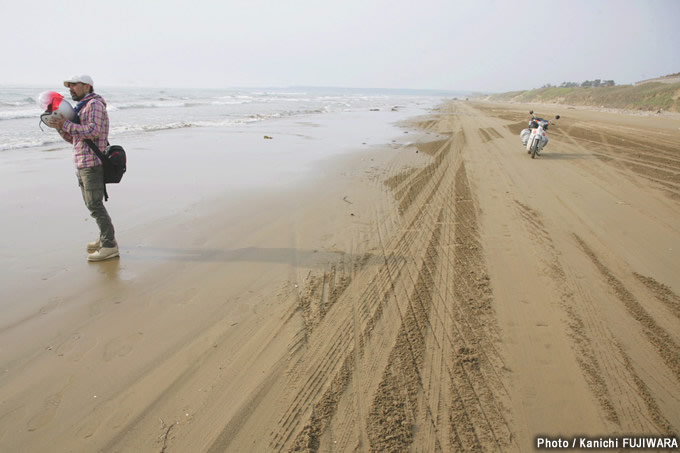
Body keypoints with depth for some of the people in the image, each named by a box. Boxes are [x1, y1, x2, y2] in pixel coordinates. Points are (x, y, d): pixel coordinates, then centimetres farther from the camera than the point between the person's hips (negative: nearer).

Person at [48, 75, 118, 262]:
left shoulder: (95, 105, -8)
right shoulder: (81, 108, 23)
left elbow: (93, 132, -22)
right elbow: (73, 139, 22)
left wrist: (66, 124, -18)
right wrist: (59, 126, 7)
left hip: (92, 163, -10)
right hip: (82, 164, 10)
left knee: (95, 204, -12)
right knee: (91, 203, 14)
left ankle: (109, 246, -9)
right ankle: (105, 238, 23)